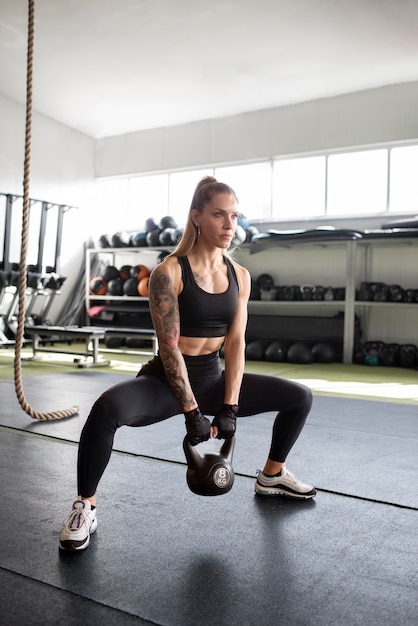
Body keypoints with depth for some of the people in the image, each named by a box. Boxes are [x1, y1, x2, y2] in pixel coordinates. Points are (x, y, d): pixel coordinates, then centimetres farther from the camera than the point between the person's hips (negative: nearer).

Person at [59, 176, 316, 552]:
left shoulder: (240, 275, 2)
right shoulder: (169, 272, -15)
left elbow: (236, 342, -2)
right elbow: (169, 346, -19)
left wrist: (230, 407, -9)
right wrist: (192, 413, -20)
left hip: (213, 377, 6)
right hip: (166, 380, -6)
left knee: (300, 397, 6)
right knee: (108, 408, -37)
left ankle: (272, 477, 29)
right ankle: (86, 507, -13)